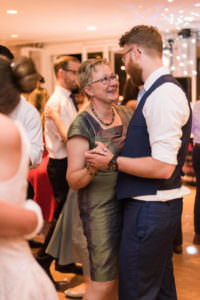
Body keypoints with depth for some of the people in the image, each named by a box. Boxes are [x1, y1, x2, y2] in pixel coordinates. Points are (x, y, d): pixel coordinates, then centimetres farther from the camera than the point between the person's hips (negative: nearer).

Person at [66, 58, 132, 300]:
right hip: (100, 206, -6)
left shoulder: (127, 114, 5)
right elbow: (73, 180, -15)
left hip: (129, 200, 6)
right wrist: (92, 169, -33)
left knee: (119, 274, 15)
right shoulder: (82, 124, -13)